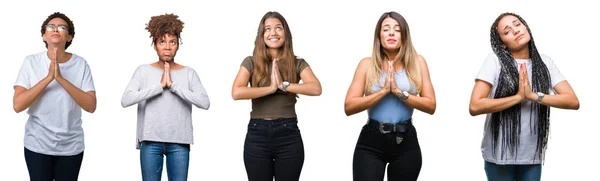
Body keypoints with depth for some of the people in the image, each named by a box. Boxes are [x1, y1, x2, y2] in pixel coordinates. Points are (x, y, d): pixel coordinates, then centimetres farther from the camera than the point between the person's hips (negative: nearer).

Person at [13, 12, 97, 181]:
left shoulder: (80, 64, -5)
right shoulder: (31, 62, -4)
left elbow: (91, 106, -13)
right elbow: (18, 105, -12)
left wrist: (61, 78, -22)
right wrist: (48, 78, -20)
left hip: (71, 146, 1)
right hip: (38, 145, 0)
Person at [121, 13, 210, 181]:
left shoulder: (189, 73, 4)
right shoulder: (143, 71, 3)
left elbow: (205, 102, -9)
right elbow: (125, 100, -10)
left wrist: (173, 85, -12)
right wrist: (160, 85, -12)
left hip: (179, 143, 0)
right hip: (150, 142, 0)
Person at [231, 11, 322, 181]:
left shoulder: (298, 63, 5)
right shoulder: (251, 62, 2)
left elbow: (316, 89, -13)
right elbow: (236, 93, -14)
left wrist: (284, 85, -17)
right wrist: (271, 88, -13)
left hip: (288, 135, 0)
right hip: (257, 135, 0)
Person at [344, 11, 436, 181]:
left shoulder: (417, 62, 4)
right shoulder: (367, 64, 1)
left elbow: (430, 106, -2)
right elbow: (349, 107, -7)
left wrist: (399, 92, -13)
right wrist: (384, 91, -15)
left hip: (406, 142, 2)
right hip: (371, 142, -1)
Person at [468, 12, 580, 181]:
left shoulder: (544, 62, 2)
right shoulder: (495, 60, -9)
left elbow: (573, 101, -5)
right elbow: (475, 106, -17)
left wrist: (533, 96, -16)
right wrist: (518, 97, -18)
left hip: (532, 155, 3)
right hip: (499, 154, -3)